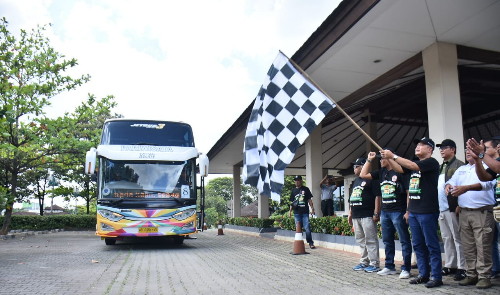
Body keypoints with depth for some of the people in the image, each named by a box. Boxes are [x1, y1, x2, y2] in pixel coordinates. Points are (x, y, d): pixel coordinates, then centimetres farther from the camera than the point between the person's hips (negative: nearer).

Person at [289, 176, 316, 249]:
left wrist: (312, 208, 0)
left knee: (307, 228, -6)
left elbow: (309, 200, 7)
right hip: (296, 213, 3)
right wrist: (290, 211, 10)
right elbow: (291, 202, 16)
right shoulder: (293, 190, 12)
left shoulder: (306, 189, 6)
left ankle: (311, 243, 1)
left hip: (305, 212, -2)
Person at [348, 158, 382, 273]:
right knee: (360, 240, 12)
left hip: (367, 216, -9)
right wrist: (350, 213, 21)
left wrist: (376, 213, -16)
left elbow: (377, 196, -11)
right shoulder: (355, 181, 20)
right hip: (356, 216, 9)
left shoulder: (370, 179, -5)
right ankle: (364, 262, 21)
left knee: (371, 240, -4)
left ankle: (374, 264, 2)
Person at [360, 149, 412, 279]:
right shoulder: (381, 172, 11)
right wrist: (369, 160, 9)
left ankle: (406, 269, 7)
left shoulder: (400, 172, -8)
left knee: (404, 241, 1)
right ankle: (389, 267, 24)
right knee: (387, 240, 14)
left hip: (398, 212, -7)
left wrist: (408, 211, -14)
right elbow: (363, 175, 16)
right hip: (385, 212, 8)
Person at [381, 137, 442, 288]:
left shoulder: (431, 162, -6)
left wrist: (393, 156, -17)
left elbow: (411, 165, -20)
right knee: (418, 245, 11)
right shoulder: (415, 164, 18)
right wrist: (388, 158, -3)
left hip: (427, 212, -8)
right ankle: (423, 274, 20)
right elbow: (399, 169, 12)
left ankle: (436, 277, 5)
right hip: (413, 212, 8)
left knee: (431, 245, -2)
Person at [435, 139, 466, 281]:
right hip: (441, 209, 8)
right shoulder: (441, 167, 19)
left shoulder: (459, 165, -6)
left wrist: (459, 205, -20)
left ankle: (462, 268, 4)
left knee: (457, 238, -3)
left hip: (452, 208, -8)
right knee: (446, 239, 12)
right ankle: (450, 266, 20)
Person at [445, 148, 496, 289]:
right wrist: (448, 185, -14)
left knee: (483, 246, -5)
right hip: (464, 213, 6)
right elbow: (452, 181, 12)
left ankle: (484, 276, 4)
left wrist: (466, 188, -32)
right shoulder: (461, 169, 19)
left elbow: (487, 183, -18)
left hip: (482, 213, -6)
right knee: (468, 246, 9)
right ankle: (472, 275, 17)